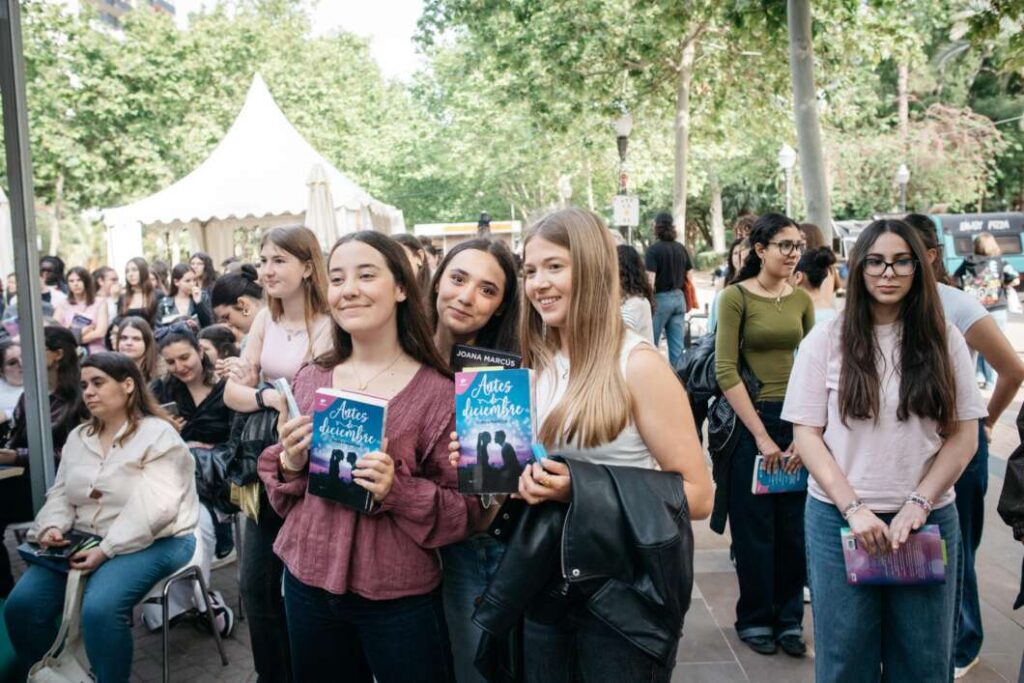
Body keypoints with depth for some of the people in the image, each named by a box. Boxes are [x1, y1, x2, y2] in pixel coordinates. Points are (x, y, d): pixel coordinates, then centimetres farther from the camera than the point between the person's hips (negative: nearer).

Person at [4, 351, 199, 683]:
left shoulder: (158, 435, -11)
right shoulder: (78, 437, 14)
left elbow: (153, 508, -20)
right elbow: (60, 494, 15)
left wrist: (106, 550, -26)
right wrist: (53, 527, -8)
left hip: (151, 542, -7)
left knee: (99, 609, -31)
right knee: (22, 604, -10)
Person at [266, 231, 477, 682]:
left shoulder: (438, 391, -11)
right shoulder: (310, 379, 2)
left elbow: (462, 510, -8)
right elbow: (279, 492, 11)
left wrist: (397, 490, -23)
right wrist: (290, 464, -9)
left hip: (400, 598, -4)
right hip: (308, 584, 4)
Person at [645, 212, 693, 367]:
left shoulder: (653, 249, -10)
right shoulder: (681, 248, 8)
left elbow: (650, 278, -16)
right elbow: (690, 275, 12)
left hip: (661, 297, -5)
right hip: (679, 297, 6)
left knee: (651, 343, 4)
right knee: (677, 345, 7)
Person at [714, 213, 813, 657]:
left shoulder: (802, 300, 7)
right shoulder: (736, 297, -7)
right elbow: (725, 371, -12)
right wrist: (761, 435, -14)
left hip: (797, 422, 4)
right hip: (750, 420, -4)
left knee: (794, 528, 9)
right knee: (755, 529, 6)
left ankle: (789, 619, 25)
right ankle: (754, 620, 23)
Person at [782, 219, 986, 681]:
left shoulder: (944, 341, 3)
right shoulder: (825, 341, -1)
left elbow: (964, 436, 2)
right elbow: (806, 434, -3)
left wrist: (918, 504, -9)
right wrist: (852, 507, -12)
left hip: (928, 520, 1)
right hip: (839, 518, -1)